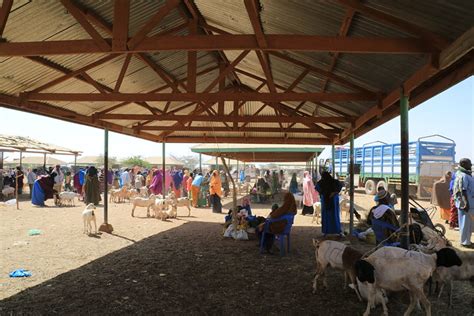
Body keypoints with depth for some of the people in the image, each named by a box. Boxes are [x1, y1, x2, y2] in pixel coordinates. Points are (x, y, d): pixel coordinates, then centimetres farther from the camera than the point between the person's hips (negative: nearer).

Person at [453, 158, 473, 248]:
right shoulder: (463, 176, -17)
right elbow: (463, 191, -21)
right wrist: (466, 203, -24)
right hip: (465, 204, -10)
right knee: (465, 223, -3)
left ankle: (467, 240, 26)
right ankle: (465, 242, 5)